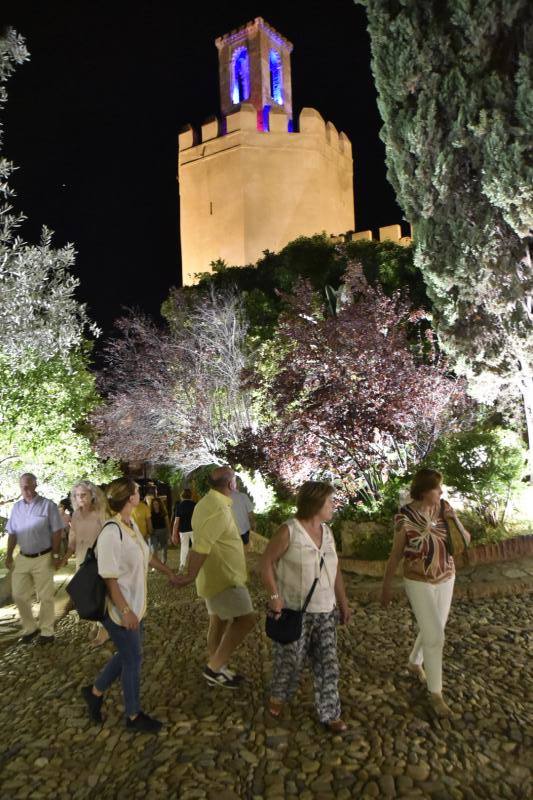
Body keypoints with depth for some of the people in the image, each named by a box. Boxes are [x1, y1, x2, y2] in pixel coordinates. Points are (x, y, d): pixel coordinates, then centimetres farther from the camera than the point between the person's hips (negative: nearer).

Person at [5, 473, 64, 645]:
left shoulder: (48, 505, -9)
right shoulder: (17, 507, 5)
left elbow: (56, 532, -8)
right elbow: (12, 533, 12)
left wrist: (55, 555, -11)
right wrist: (8, 556, 8)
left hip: (43, 558, -5)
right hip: (22, 558, 5)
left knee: (45, 596, 4)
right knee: (19, 595, 9)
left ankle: (46, 632, 18)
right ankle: (29, 628, 28)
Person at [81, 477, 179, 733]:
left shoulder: (132, 524, 0)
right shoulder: (111, 533, -28)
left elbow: (146, 555, 16)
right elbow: (109, 579, -24)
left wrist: (168, 571, 25)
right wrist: (125, 611, -22)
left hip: (136, 606, 9)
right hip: (121, 611, -8)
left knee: (128, 655, 22)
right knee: (133, 659, 8)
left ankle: (95, 692, 43)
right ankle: (133, 716, 29)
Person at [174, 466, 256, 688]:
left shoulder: (207, 502, 8)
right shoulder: (220, 510, -25)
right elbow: (201, 546, -29)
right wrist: (191, 575, -22)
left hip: (216, 574, 10)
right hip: (223, 577, -10)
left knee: (218, 621, 17)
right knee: (246, 618, -9)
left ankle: (215, 670, 28)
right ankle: (215, 667, -1)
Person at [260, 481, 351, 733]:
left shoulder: (327, 532, 2)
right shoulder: (289, 531, -17)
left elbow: (335, 570, 9)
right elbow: (266, 561, -11)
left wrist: (343, 603, 9)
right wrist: (274, 595, -18)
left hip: (324, 611, 5)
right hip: (293, 610, -5)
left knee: (327, 662, 8)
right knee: (290, 659, 11)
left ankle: (330, 713, 24)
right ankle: (278, 695, 39)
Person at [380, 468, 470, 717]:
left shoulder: (444, 508, -10)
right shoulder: (405, 517, -23)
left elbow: (465, 540, -3)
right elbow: (395, 554, -13)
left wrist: (455, 520, -25)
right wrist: (386, 587, -6)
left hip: (446, 580, 5)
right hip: (419, 584, -5)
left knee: (434, 630, 21)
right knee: (435, 638, -3)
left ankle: (414, 663, 48)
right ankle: (435, 693, 18)